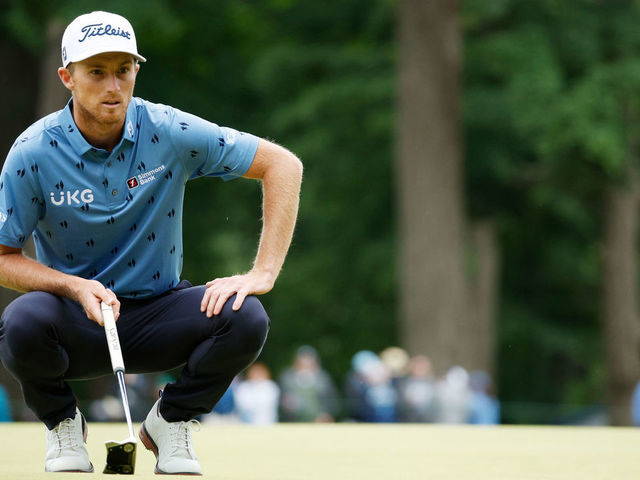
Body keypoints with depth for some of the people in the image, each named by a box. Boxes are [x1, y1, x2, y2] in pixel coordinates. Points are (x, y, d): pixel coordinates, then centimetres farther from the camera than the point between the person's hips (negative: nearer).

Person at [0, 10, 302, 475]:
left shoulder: (168, 132, -11)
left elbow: (283, 165, -9)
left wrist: (262, 273, -18)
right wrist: (76, 286, -25)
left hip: (157, 318, 1)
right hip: (77, 321, -1)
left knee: (246, 318, -28)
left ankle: (171, 420, 2)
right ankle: (62, 422, -1)